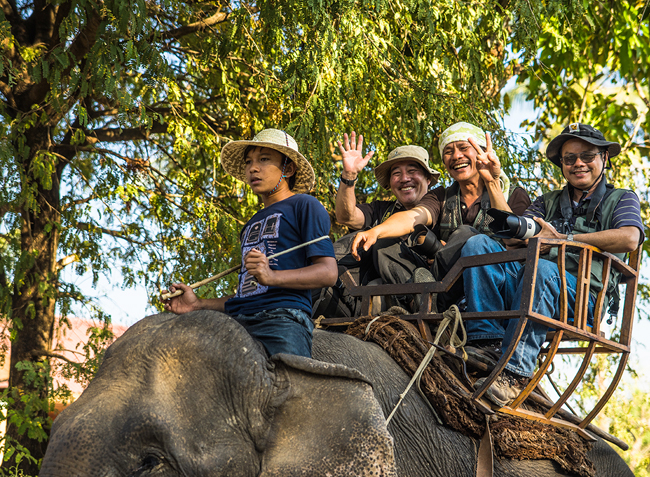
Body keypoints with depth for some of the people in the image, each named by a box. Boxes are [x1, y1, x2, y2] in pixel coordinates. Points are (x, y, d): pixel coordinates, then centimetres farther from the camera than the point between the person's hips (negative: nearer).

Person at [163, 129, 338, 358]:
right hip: (237, 322, 6)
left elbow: (328, 273, -3)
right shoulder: (252, 225, 32)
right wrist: (200, 304, 18)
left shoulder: (304, 206, 10)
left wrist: (273, 277, -17)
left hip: (282, 316, -6)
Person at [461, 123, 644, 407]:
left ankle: (516, 372, -41)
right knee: (478, 244, -19)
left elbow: (629, 239, -5)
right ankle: (487, 342, -34)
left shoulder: (621, 199, 18)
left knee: (540, 269, -39)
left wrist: (563, 239, -6)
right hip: (532, 286, 5)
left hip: (581, 298, -4)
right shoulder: (547, 202, 32)